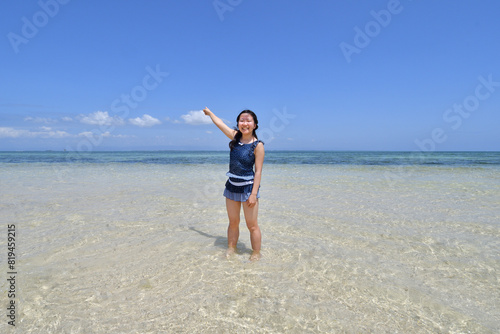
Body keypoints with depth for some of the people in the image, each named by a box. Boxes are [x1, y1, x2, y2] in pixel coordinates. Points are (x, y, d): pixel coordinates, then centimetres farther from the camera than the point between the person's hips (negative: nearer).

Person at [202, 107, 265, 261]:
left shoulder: (258, 145, -12)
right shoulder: (235, 137, 3)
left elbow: (258, 171, -13)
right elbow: (219, 123, 20)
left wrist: (254, 194, -18)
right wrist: (209, 112, 35)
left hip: (248, 187, -5)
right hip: (232, 186, 6)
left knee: (252, 225, 3)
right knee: (233, 222, 16)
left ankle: (256, 255, 17)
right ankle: (230, 250, 29)